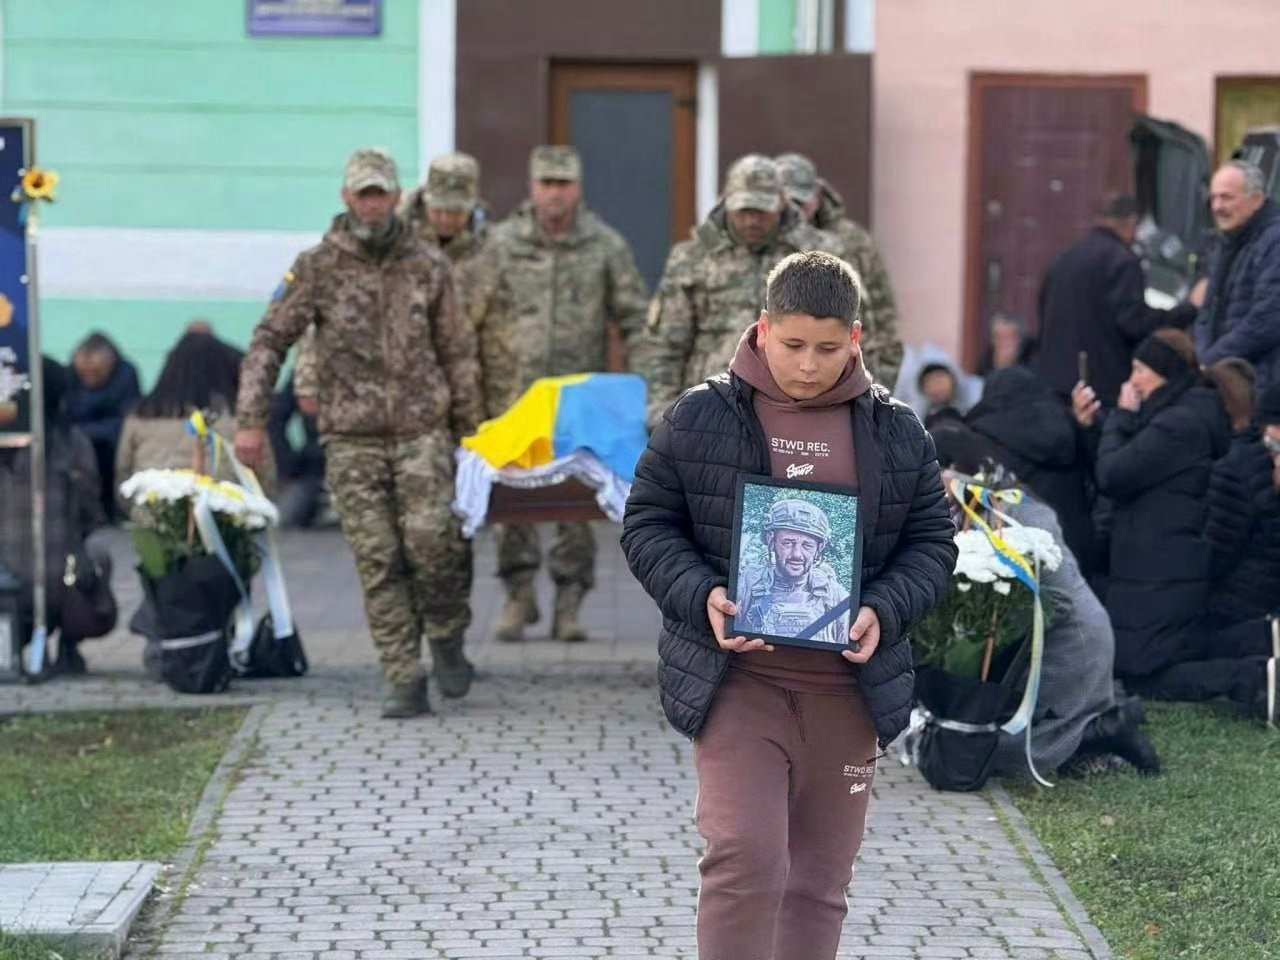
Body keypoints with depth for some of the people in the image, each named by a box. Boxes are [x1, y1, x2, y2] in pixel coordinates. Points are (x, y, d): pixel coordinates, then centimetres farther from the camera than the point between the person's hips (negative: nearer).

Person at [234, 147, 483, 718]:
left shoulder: (427, 267, 6)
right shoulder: (317, 269, 1)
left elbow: (457, 353, 12)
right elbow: (269, 342, 1)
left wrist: (469, 430, 10)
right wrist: (251, 419, -7)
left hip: (422, 431, 0)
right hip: (352, 440, 0)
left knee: (432, 539, -15)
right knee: (377, 562, -2)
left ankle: (447, 637, 13)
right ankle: (405, 683, 3)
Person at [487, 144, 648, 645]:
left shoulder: (606, 245, 3)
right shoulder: (503, 242, 4)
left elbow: (633, 318, 5)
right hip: (518, 391, 0)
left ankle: (568, 604, 8)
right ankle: (519, 594, 7)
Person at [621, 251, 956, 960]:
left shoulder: (897, 433, 5)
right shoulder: (697, 420, -1)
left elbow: (931, 541, 9)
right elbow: (648, 525, 3)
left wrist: (883, 612, -10)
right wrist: (702, 597, -14)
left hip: (847, 684, 3)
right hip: (736, 681, -3)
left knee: (820, 879, 10)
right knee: (745, 856, -16)